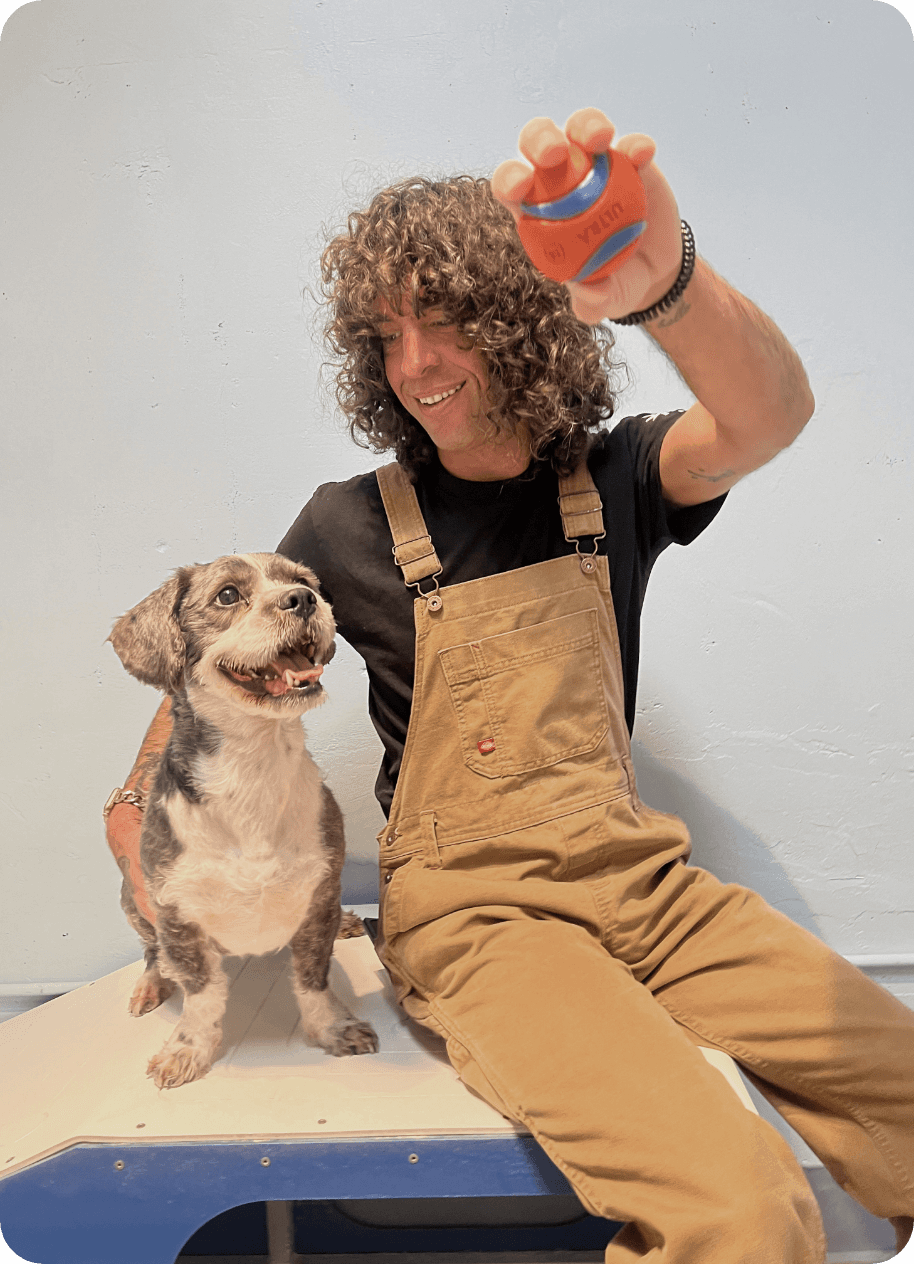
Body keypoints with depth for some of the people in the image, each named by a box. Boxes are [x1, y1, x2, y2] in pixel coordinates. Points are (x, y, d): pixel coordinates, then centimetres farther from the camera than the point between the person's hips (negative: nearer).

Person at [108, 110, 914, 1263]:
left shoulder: (610, 479, 1)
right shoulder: (354, 526, -2)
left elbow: (770, 415, -21)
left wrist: (664, 284, -41)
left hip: (640, 883, 4)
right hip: (470, 913, -3)